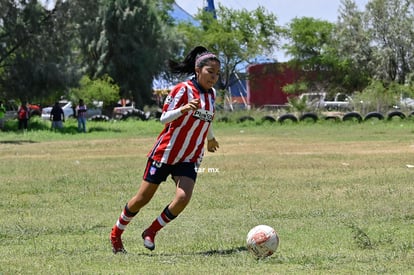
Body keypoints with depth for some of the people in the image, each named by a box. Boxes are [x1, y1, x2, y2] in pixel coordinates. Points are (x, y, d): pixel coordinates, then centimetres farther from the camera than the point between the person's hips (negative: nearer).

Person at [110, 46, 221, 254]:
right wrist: (184, 108, -35)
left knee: (183, 198, -19)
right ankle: (116, 233, 26)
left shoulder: (211, 94, 6)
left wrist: (210, 138, 42)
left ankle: (151, 232, 1)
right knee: (142, 199, 3)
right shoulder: (183, 90, -14)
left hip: (189, 159, 5)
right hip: (165, 153, -5)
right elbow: (164, 118, -18)